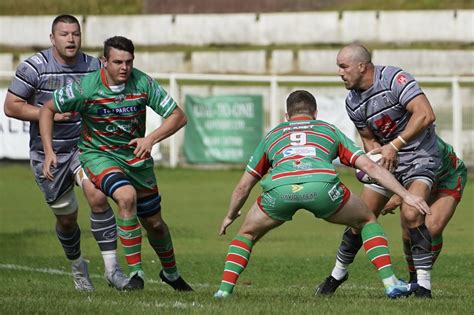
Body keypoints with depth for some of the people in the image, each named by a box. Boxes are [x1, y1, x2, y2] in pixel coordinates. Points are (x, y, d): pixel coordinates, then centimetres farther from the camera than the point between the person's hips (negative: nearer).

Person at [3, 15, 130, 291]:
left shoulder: (94, 66, -2)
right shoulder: (35, 67, -11)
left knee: (97, 196, -24)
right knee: (66, 217, 9)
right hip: (48, 153, -1)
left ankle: (112, 267, -19)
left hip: (84, 146, 1)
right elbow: (11, 106, -10)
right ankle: (78, 266, 38)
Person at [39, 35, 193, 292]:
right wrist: (49, 151, -16)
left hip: (136, 156, 3)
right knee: (126, 196, -33)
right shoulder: (85, 87, -21)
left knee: (154, 223, 12)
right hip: (97, 154, -3)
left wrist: (150, 139, -28)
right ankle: (135, 271, -23)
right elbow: (47, 109, -7)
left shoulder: (143, 83, -16)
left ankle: (170, 272, 42)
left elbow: (178, 116, -13)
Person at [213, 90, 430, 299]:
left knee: (247, 234, 30)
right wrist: (406, 195, 30)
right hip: (322, 186, -1)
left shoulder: (272, 136, 38)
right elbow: (370, 166, 27)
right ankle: (390, 283, 13)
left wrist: (230, 216, 58)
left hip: (278, 188, 1)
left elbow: (243, 186, 42)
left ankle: (224, 289, 13)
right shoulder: (330, 130, 35)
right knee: (367, 220, 26)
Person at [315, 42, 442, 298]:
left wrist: (394, 146, -29)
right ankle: (338, 273, 27)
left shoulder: (395, 79, -22)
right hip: (387, 159, 6)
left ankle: (424, 284, -18)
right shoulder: (352, 103, 0)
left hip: (419, 156, -6)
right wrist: (376, 157, -13)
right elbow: (369, 138, 11)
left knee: (411, 215, -26)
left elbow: (425, 114, -29)